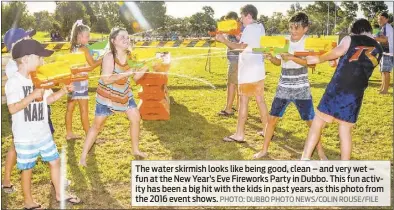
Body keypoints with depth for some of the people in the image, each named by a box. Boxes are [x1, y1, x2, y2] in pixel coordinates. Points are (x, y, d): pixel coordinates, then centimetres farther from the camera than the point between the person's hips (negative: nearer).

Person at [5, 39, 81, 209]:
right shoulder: (13, 82, -16)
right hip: (25, 137, -7)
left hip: (44, 133, 7)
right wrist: (32, 95, -28)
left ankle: (59, 194, 31)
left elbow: (49, 99, 12)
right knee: (27, 169, 7)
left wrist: (64, 90, -1)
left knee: (55, 161, 14)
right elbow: (12, 108, -24)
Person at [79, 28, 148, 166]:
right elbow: (106, 80, -31)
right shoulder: (109, 57, -24)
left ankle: (135, 150, 25)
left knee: (136, 118, 6)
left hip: (124, 94, 6)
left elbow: (136, 77, -1)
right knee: (97, 125, 1)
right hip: (106, 96, -6)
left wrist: (147, 65, -18)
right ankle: (83, 156, 14)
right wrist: (125, 73, -35)